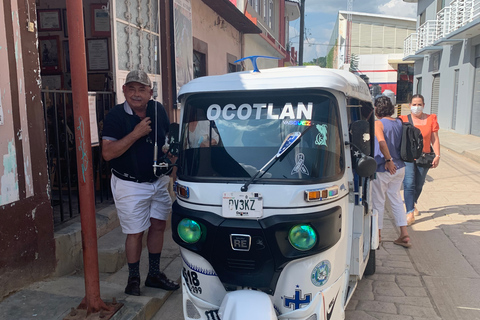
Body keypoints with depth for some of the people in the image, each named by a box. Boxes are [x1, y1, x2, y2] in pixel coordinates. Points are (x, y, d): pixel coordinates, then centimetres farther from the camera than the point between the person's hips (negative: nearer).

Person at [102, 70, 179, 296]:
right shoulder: (115, 116, -14)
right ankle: (133, 279, 23)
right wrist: (135, 133, -27)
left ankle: (154, 274, 30)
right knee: (135, 233, 2)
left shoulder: (158, 110, 2)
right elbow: (107, 153, -23)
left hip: (158, 181, 6)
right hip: (130, 185, -5)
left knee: (158, 226, 13)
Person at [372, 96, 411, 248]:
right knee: (396, 199, 17)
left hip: (382, 169, -6)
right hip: (399, 168, 7)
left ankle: (377, 234, 20)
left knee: (378, 202, 8)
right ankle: (404, 235, 16)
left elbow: (382, 142, -31)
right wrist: (395, 160, 11)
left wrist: (388, 160, -21)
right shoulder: (399, 123, 6)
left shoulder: (378, 124, -15)